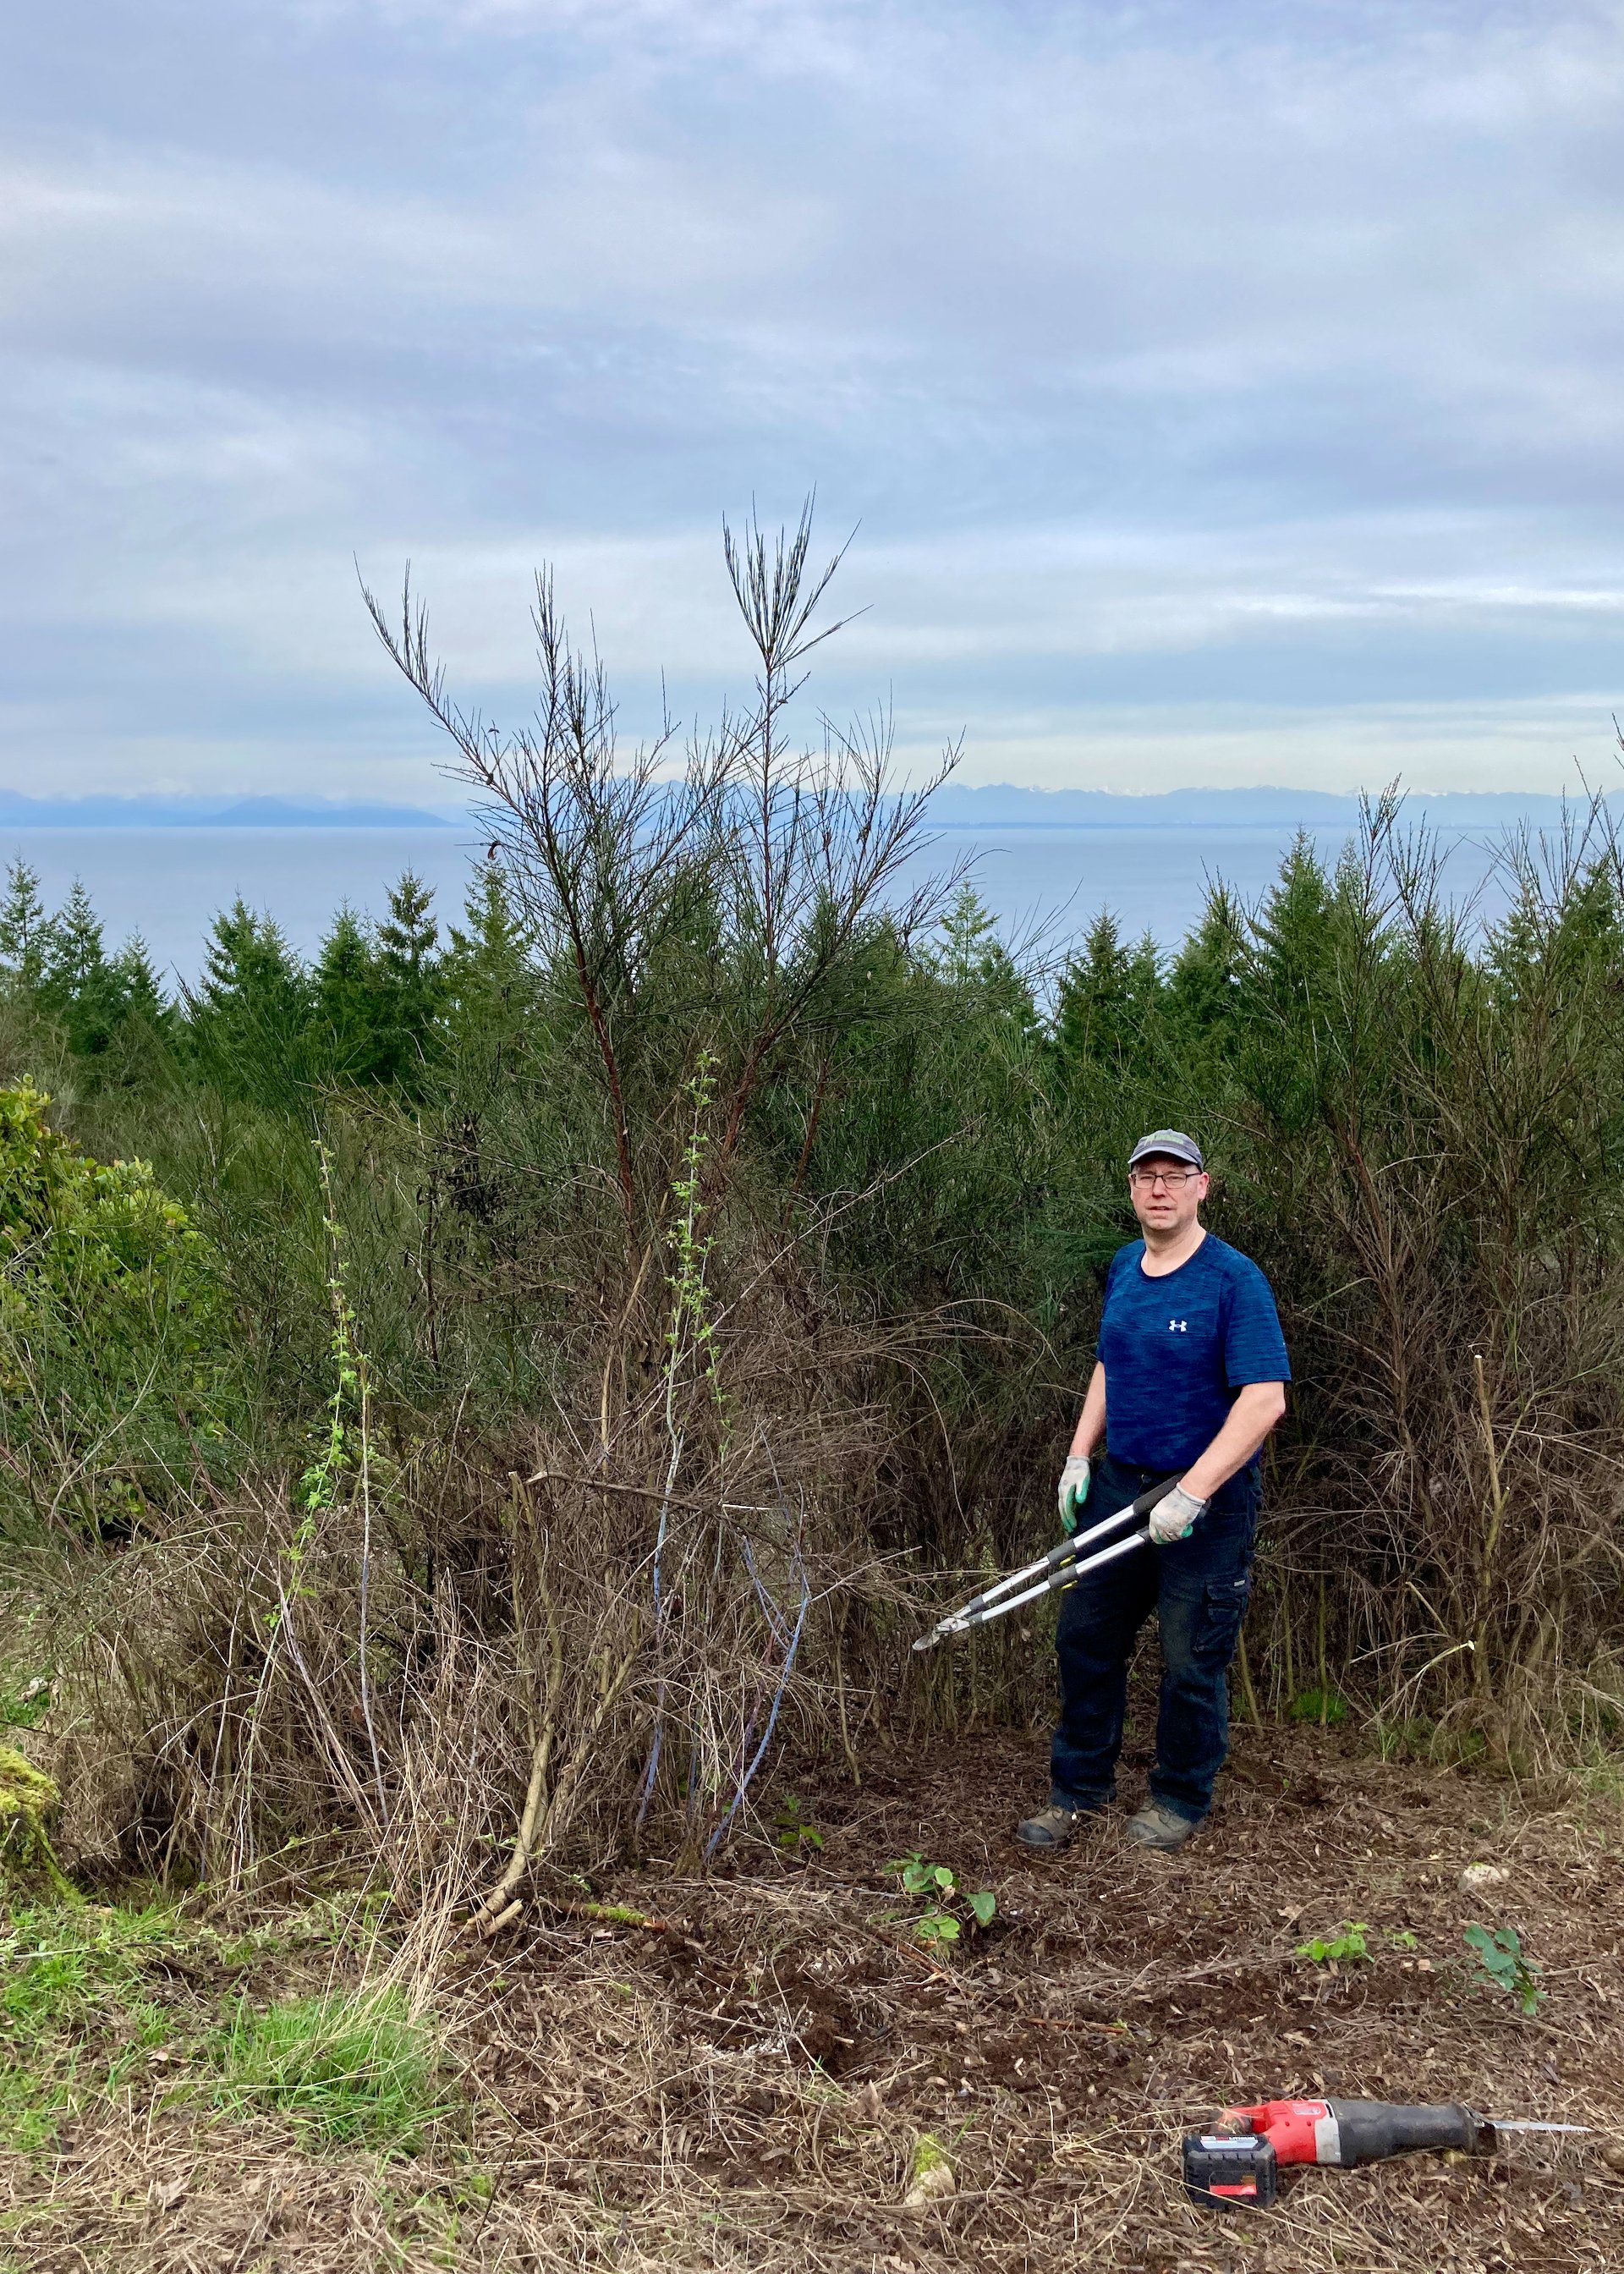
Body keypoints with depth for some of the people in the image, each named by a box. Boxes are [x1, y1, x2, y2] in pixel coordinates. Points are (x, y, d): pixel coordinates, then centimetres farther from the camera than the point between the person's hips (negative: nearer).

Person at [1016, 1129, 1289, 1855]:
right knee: (1085, 1638, 10)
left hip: (1207, 1502, -6)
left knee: (1192, 1660, 5)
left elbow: (1264, 1399, -21)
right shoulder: (1123, 1268, 7)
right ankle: (1079, 1788, 25)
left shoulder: (1234, 1279, -15)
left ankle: (1180, 1801, 25)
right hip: (1120, 1483, 6)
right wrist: (1080, 1455, 9)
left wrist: (1190, 1495, -24)